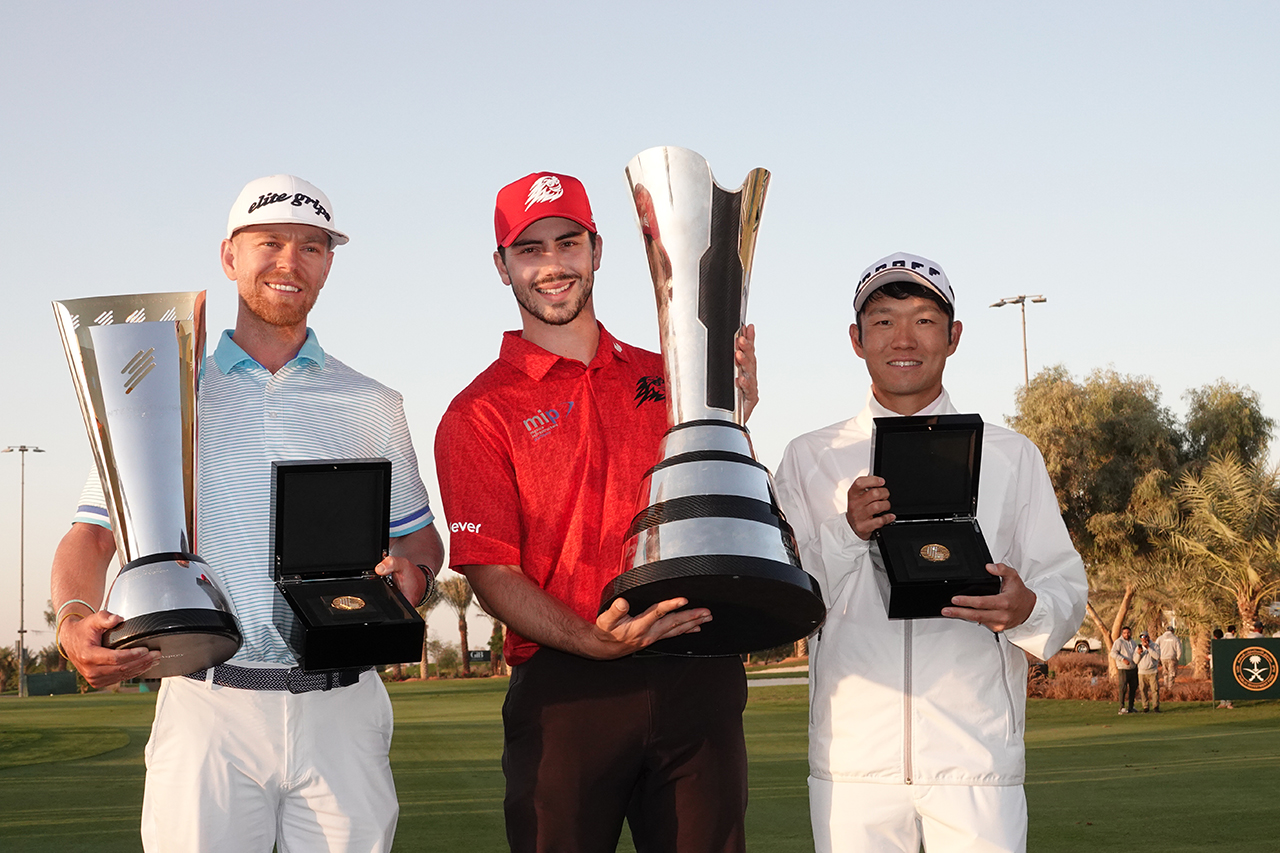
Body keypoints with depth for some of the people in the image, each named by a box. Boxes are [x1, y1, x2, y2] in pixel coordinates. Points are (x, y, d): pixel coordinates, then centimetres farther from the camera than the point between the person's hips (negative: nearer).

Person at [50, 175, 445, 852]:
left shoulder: (371, 407, 14)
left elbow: (419, 537, 18)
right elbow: (93, 535, 4)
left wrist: (412, 574, -6)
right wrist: (75, 619, -16)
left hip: (341, 714, 1)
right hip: (206, 703, -1)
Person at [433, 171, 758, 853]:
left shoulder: (664, 379, 15)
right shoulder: (479, 413, 3)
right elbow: (492, 573, -4)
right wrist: (592, 641, -21)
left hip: (698, 683, 3)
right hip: (566, 690, -3)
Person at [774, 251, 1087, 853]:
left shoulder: (1012, 457, 11)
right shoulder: (809, 460, 10)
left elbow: (1068, 594, 7)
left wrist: (1025, 609, -16)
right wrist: (846, 534, -12)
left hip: (977, 756, 0)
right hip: (851, 757, 0)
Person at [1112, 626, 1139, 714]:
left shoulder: (1133, 642, 15)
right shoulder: (1119, 642, -7)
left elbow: (1136, 655, 24)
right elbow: (1113, 653, -17)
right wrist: (1123, 659, -24)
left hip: (1133, 668, 7)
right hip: (1123, 669, -7)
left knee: (1133, 687, 8)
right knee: (1123, 688, -9)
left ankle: (1131, 707, 18)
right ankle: (1122, 708, -6)